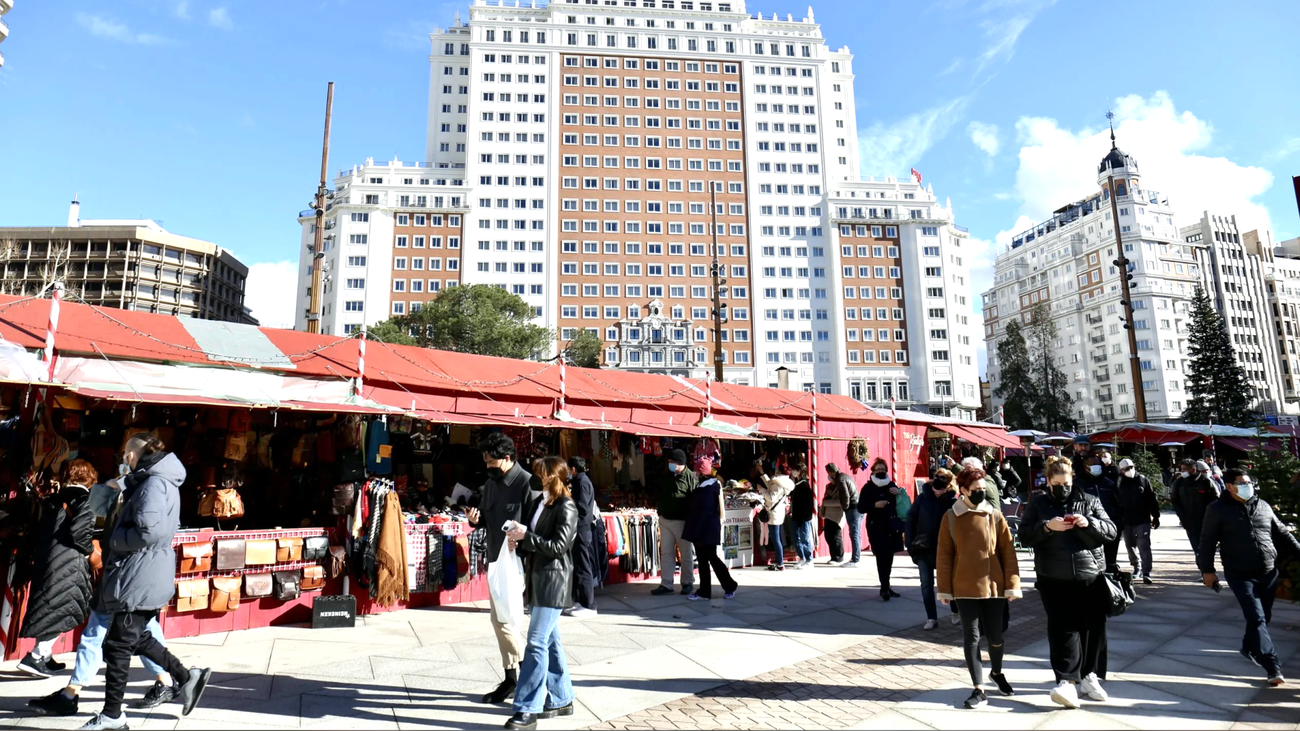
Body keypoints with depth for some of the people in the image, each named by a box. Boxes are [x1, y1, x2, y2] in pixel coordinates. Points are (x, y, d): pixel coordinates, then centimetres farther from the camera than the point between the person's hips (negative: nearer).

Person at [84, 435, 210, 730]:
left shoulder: (153, 484, -17)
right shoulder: (161, 482, 15)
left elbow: (148, 531, -27)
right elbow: (167, 527, 19)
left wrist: (114, 540, -11)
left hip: (140, 578, -10)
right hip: (145, 576, 10)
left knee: (117, 645, 2)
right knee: (136, 638, 20)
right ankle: (187, 677, 20)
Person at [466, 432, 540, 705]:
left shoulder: (527, 483, -16)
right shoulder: (490, 484, 10)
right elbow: (486, 520, 18)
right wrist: (475, 519, -2)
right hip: (496, 560, 9)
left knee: (501, 617, -9)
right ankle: (512, 677, 26)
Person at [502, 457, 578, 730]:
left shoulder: (566, 507, -12)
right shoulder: (538, 502, 11)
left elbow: (558, 546, -18)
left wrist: (526, 536, -19)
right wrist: (517, 541, -2)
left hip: (553, 581, -8)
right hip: (537, 578, 8)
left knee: (537, 643, -8)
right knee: (550, 641, 15)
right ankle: (561, 700, 26)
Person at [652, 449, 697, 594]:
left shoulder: (691, 477, -11)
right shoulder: (667, 476, 10)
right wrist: (660, 512, 15)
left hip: (681, 521, -6)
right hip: (664, 520, 6)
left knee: (686, 554, 7)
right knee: (666, 553, 8)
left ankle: (688, 583, 19)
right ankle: (666, 584, 14)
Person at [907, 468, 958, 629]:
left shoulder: (953, 501, -9)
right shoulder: (923, 498, -4)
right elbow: (911, 519, -1)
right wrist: (911, 545, -4)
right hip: (923, 549, 2)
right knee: (926, 584, 6)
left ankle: (956, 612, 34)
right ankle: (931, 618, 15)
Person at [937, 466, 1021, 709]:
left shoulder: (995, 516, 0)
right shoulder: (950, 517, -3)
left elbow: (1008, 552, 2)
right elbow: (943, 555, 0)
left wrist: (1012, 585, -3)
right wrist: (945, 588, -1)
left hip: (994, 586, 1)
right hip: (965, 588, -1)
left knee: (995, 635, 13)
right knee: (971, 637, 3)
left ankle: (997, 672, 41)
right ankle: (979, 690, 12)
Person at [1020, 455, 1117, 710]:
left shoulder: (1090, 501, 7)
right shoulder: (1037, 505, 5)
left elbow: (1111, 531, 4)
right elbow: (1024, 537, 0)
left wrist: (1090, 523, -16)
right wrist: (1046, 527, -17)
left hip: (1091, 576, 2)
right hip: (1054, 580, -2)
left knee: (1093, 627, 9)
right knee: (1063, 628, -8)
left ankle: (1089, 676, 23)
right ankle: (1067, 681, -12)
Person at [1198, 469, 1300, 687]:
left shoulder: (1263, 506, 7)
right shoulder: (1218, 509, -7)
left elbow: (1282, 534, 16)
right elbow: (1207, 541, -5)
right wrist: (1207, 570, -7)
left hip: (1269, 573, 5)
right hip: (1240, 575, -5)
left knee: (1264, 617, 14)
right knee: (1256, 618, -10)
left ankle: (1249, 647, 36)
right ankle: (1273, 667, -8)